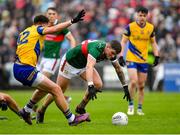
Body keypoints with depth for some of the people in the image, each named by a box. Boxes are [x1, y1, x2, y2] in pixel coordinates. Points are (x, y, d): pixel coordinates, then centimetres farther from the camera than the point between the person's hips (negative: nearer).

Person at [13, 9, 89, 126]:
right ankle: (71, 119, -7)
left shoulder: (22, 33, 22)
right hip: (26, 70, -9)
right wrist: (73, 21, -20)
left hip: (18, 68, 9)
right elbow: (54, 29, -18)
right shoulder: (37, 29, -1)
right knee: (56, 89, -7)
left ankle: (26, 111, 32)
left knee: (45, 88, 27)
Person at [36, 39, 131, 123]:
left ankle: (80, 108, 2)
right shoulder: (96, 49, -41)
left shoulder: (110, 52, -16)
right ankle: (41, 112, 24)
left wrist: (125, 86, 1)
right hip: (70, 63, -7)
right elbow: (89, 67, -56)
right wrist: (90, 86, -68)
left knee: (98, 84, -17)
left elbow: (118, 68, 1)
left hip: (83, 65, 7)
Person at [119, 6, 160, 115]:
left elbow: (153, 42, 13)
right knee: (133, 81, -18)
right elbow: (123, 42, -1)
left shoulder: (151, 28, 2)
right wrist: (121, 56, -9)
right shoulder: (130, 27, -7)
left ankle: (140, 108, 18)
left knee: (141, 85, 6)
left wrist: (156, 56, 4)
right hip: (131, 59, -3)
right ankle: (131, 105, 0)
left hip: (144, 60, 3)